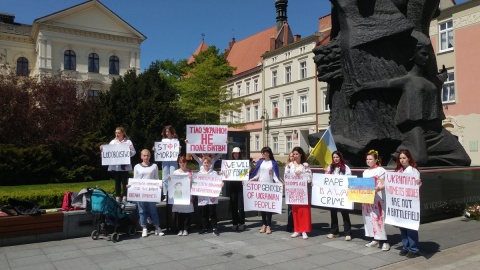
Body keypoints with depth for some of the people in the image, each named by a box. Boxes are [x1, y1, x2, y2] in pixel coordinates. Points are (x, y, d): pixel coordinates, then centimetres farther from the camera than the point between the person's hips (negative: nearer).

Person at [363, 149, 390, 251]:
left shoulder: (380, 170, -5)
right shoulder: (365, 172, 16)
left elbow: (384, 185, -11)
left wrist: (378, 189, -29)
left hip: (377, 198, -7)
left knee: (378, 218, -10)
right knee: (369, 218, 7)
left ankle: (384, 241, -5)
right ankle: (375, 239, 16)